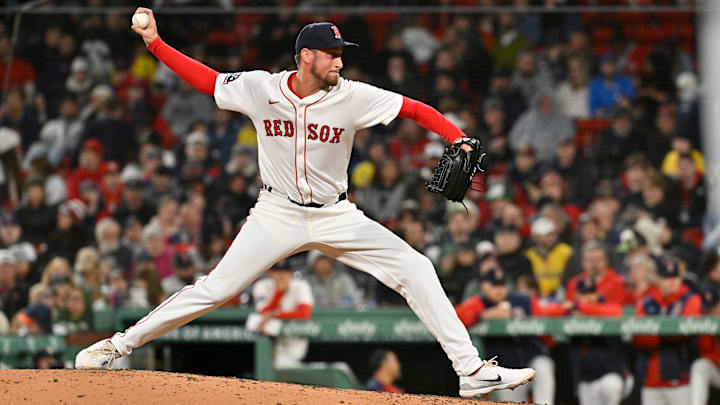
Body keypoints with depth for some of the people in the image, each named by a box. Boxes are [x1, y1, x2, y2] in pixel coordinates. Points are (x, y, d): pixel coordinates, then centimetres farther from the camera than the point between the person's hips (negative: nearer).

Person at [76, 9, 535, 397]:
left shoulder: (351, 97, -13)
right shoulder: (260, 88, -10)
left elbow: (416, 109, -14)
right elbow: (205, 78, 2)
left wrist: (458, 139, -30)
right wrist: (154, 42, -7)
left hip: (337, 217, 1)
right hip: (278, 214, -1)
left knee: (415, 269, -12)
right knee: (215, 289, -8)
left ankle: (471, 370, -9)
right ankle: (119, 344, 6)